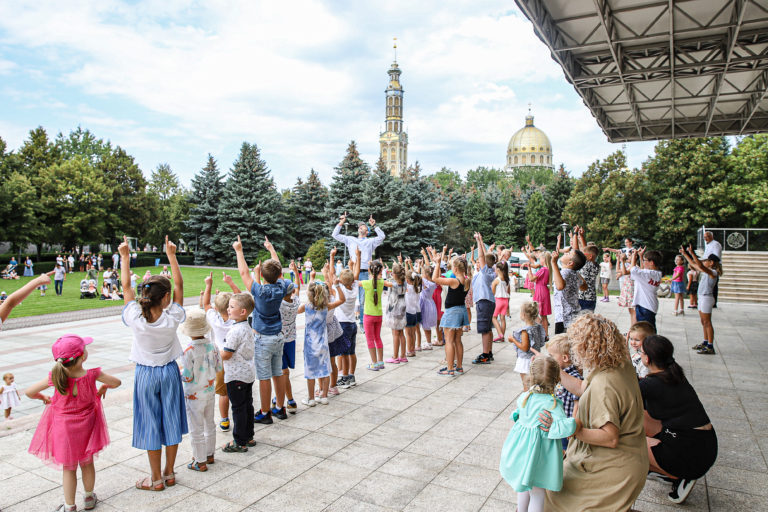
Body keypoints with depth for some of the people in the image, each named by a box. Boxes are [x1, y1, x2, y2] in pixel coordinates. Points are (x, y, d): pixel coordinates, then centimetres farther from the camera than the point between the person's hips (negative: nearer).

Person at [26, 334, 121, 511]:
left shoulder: (56, 377, -20)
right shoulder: (91, 375, -21)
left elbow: (29, 392, -8)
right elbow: (116, 382, -8)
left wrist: (44, 398, 11)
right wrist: (103, 388, 12)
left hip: (64, 427, 0)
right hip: (86, 425, 1)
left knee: (68, 468, 16)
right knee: (87, 463, 21)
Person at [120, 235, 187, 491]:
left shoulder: (136, 319, -19)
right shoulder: (172, 318, -18)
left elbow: (126, 287, -7)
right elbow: (179, 284, -8)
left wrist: (125, 257, 1)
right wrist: (171, 255, -4)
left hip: (146, 374, 0)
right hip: (170, 372, 1)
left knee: (151, 424, 9)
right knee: (171, 420, 13)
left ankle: (156, 479, 19)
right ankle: (169, 473, 25)